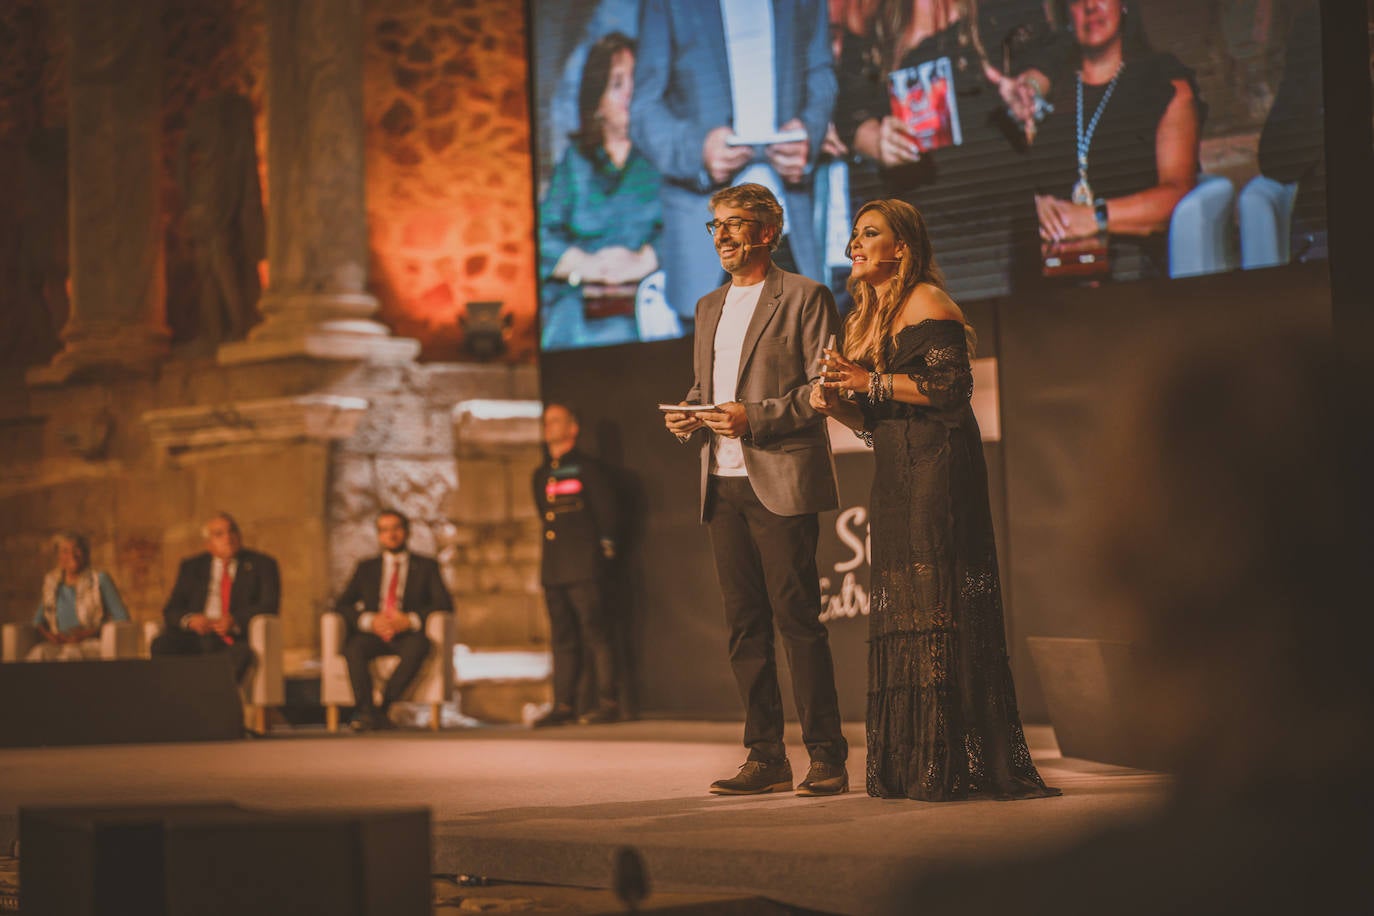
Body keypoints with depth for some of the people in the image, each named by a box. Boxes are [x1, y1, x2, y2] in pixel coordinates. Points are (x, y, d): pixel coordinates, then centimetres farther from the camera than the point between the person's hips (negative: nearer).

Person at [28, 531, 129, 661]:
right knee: (38, 652, -32)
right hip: (59, 644, 3)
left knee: (71, 652, -39)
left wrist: (89, 633, -11)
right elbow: (38, 618, 24)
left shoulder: (100, 579, 4)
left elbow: (122, 618, 0)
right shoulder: (50, 581, 17)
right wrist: (47, 634, 0)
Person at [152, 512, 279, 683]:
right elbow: (171, 610, 13)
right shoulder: (191, 567, 21)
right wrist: (189, 619, -11)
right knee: (160, 646, -27)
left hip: (236, 639, -2)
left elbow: (270, 605, 1)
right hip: (196, 638, 2)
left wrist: (235, 620, -17)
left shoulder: (261, 564, 14)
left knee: (241, 654, -38)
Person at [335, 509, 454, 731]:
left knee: (419, 646, -37)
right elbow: (341, 605, 11)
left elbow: (444, 604, 5)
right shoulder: (366, 568, 21)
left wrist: (410, 620, -12)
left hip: (408, 636, -1)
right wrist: (369, 621, -10)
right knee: (353, 647, -34)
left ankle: (383, 708, -37)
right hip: (373, 635, 1)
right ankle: (366, 711, -40)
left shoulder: (425, 566, 17)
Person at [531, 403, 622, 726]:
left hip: (584, 566, -7)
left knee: (596, 634, -7)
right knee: (562, 638, 6)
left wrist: (604, 547, -2)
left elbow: (606, 511, 0)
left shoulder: (586, 467, 0)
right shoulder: (541, 475, 19)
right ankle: (563, 704, 7)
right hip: (553, 568, 7)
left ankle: (608, 702, -6)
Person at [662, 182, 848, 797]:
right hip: (723, 486, 7)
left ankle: (827, 757, -2)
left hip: (781, 482, -7)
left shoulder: (804, 298, -1)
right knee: (745, 625, 6)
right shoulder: (709, 307, 21)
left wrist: (755, 417, -18)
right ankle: (765, 758, 11)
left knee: (798, 620, -7)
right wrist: (687, 419, 5)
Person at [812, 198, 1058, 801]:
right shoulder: (867, 317, 21)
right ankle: (909, 768, 6)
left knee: (938, 608, -10)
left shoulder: (928, 302, -4)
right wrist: (836, 403, 3)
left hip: (938, 472, -9)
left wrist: (872, 381, -15)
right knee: (898, 613, 4)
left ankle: (959, 767, -9)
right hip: (894, 479, 9)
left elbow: (952, 387, -15)